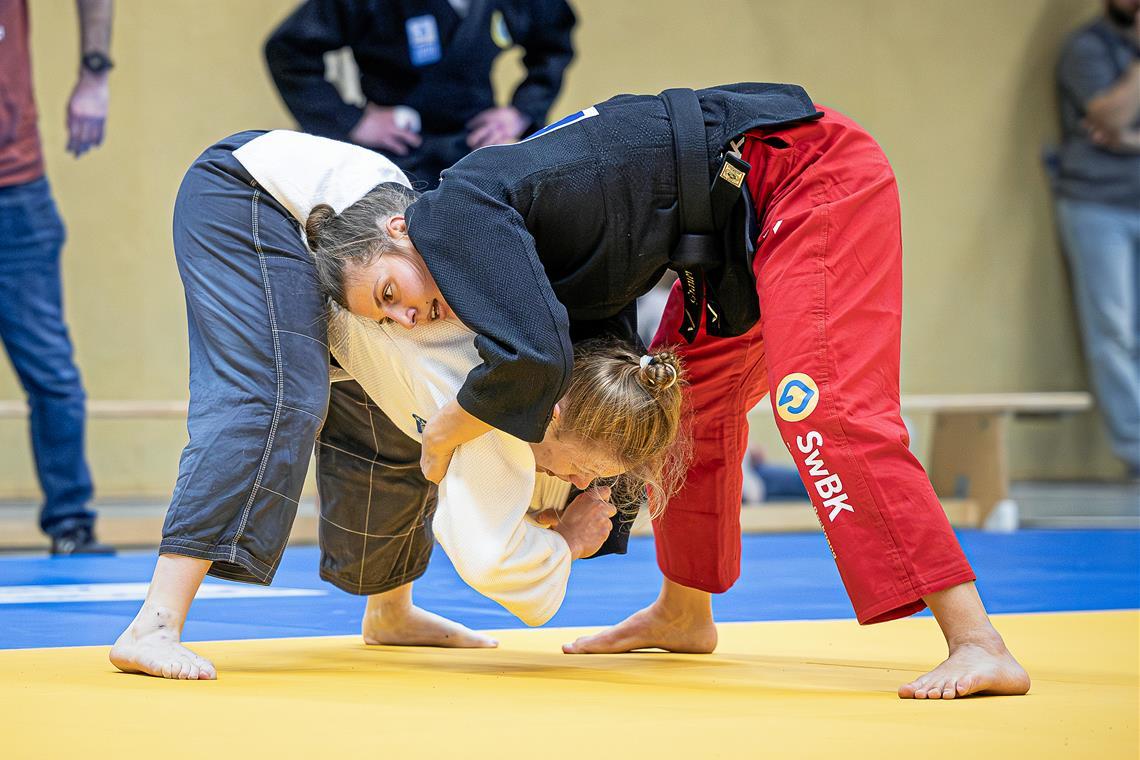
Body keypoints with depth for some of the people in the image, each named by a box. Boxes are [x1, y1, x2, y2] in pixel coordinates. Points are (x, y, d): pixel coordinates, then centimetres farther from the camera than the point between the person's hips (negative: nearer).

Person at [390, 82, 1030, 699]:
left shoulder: (455, 213, -19)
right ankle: (684, 615, 41)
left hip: (817, 176, -11)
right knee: (693, 397, 22)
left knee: (822, 408, -23)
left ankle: (978, 644, -28)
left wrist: (443, 437, -13)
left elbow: (529, 356, -31)